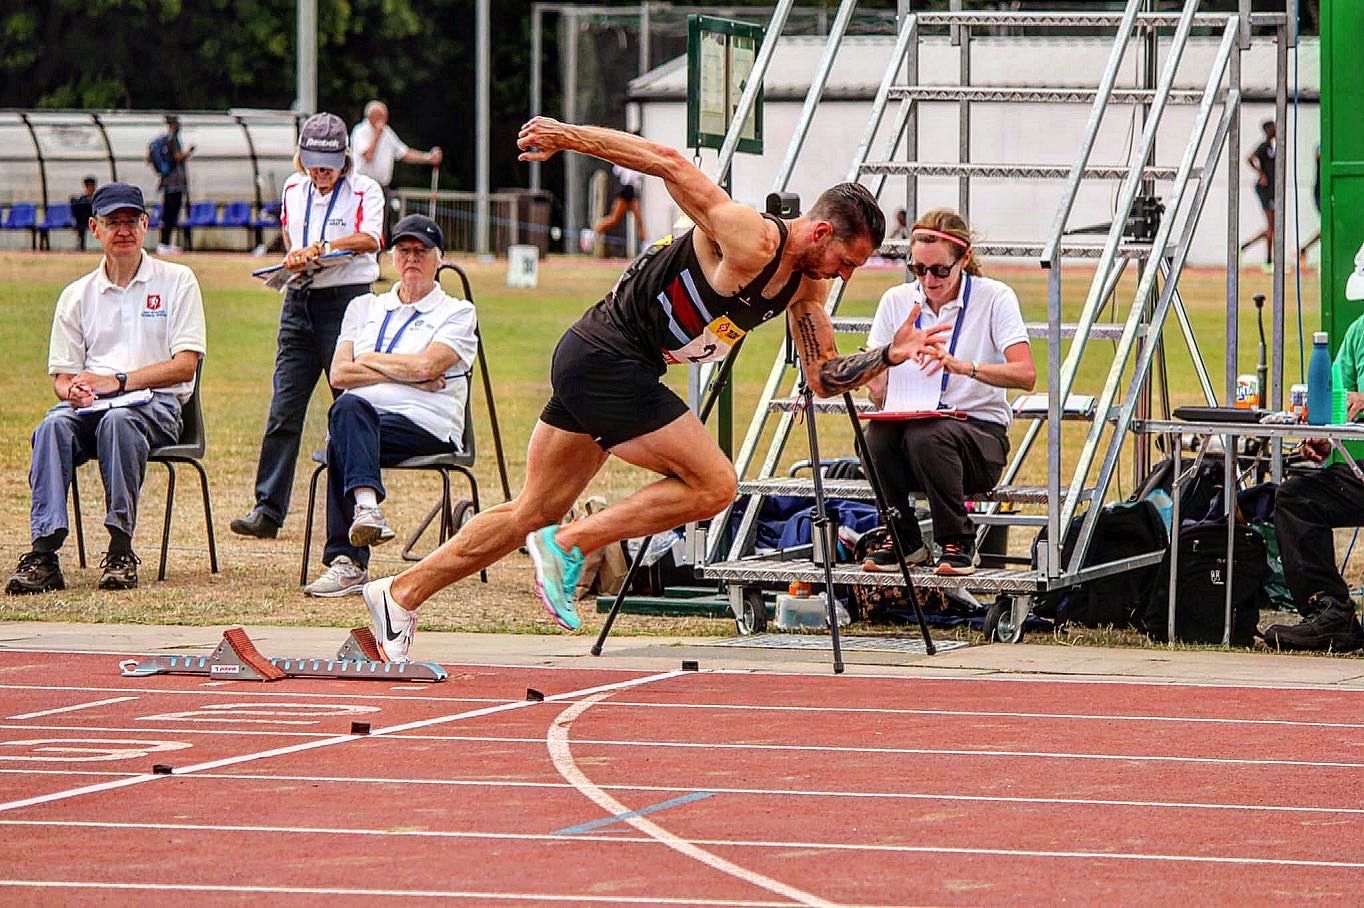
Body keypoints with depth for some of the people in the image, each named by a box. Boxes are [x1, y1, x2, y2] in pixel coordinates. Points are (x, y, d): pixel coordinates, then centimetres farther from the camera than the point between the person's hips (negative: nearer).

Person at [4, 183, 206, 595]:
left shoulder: (177, 281, 8)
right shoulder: (77, 295, 18)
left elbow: (185, 364, -2)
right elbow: (61, 374, 14)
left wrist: (117, 382, -13)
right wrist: (72, 390, -12)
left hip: (155, 403, -3)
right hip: (89, 406, 3)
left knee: (118, 420, -38)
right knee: (54, 425, -32)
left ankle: (121, 551, -36)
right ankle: (43, 553, -42)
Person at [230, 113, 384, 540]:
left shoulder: (364, 191, -3)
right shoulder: (293, 188, 14)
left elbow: (369, 239, -18)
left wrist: (319, 249, -31)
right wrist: (293, 258, 0)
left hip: (347, 300, -4)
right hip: (299, 299, 5)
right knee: (284, 409, -1)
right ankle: (268, 509, -2)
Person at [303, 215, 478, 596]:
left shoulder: (457, 312, 14)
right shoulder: (364, 307, 25)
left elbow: (428, 365, -7)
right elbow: (339, 375, 9)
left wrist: (371, 360, 6)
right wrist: (407, 374, 0)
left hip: (427, 425, -3)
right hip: (364, 416, 3)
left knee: (343, 438, -33)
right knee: (349, 406, -36)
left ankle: (346, 561, -46)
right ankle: (366, 506, -56)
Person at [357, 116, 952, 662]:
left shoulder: (806, 286, 8)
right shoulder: (750, 242, -20)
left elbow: (825, 378, 14)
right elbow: (671, 164, -23)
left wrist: (890, 356, -2)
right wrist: (569, 137, -25)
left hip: (588, 367, 9)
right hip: (605, 360, -9)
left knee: (533, 513, 14)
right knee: (713, 486, -12)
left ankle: (401, 594, 19)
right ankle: (568, 545, -7)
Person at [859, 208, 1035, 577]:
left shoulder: (994, 298, -4)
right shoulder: (896, 301, 7)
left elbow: (1025, 374, -17)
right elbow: (877, 383, 9)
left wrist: (963, 367, -33)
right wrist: (882, 392, -17)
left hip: (981, 433, -3)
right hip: (910, 420, 3)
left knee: (927, 436, -37)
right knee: (876, 434, -31)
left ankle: (959, 544, -17)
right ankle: (904, 540, -10)